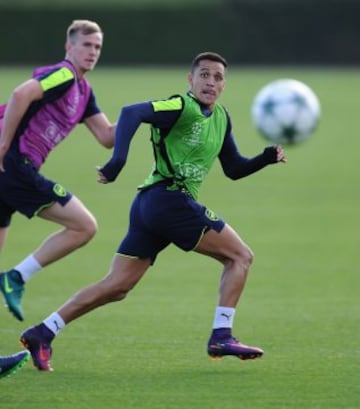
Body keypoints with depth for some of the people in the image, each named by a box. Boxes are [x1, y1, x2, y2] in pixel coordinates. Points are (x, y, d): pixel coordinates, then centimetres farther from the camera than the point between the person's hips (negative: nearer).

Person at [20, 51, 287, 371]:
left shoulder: (221, 118, 19)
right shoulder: (182, 107, -9)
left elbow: (234, 168, 25)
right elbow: (132, 113, -23)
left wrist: (267, 157, 8)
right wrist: (118, 159, -35)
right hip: (169, 198, -9)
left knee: (117, 286, 7)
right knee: (240, 256, -3)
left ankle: (42, 334, 5)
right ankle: (221, 337, -4)